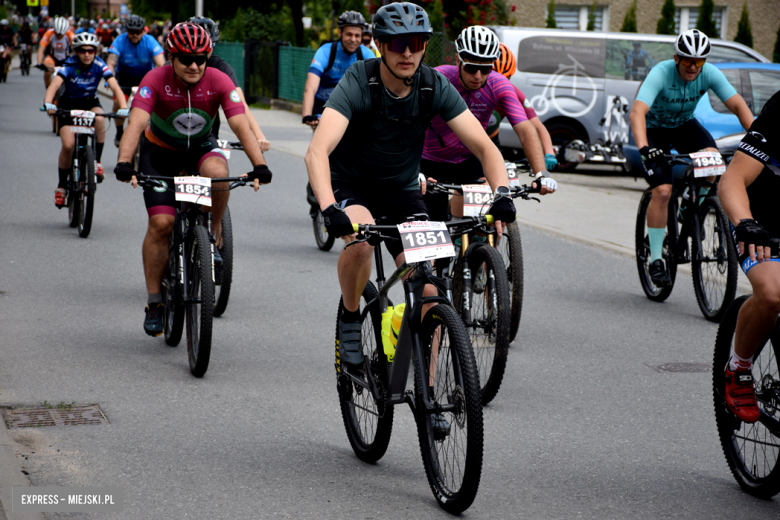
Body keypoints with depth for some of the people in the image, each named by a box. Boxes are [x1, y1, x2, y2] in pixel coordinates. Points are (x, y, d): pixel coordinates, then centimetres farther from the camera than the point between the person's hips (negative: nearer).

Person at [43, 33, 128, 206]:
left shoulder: (99, 65, -18)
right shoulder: (70, 65, -21)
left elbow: (115, 86, -28)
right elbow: (54, 84, -36)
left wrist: (123, 106, -46)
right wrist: (48, 103, -55)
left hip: (90, 103, 1)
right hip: (68, 104, -1)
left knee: (99, 118, -35)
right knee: (68, 145, -17)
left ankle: (97, 161, -19)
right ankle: (62, 185, 2)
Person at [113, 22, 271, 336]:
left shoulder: (219, 82, -22)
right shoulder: (156, 80, -25)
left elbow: (241, 125, -30)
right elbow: (136, 123, -36)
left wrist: (259, 165, -43)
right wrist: (124, 163, -51)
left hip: (201, 146, 1)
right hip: (160, 149, -1)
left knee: (218, 172, -35)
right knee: (161, 222, -12)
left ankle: (214, 233, -7)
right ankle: (154, 303, 0)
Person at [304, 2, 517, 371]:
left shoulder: (435, 87, -15)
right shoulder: (357, 83, -25)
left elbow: (484, 146, -16)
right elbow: (317, 151, -38)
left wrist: (501, 193, -36)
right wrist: (329, 209, -54)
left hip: (402, 190, 3)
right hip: (350, 185, -3)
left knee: (429, 289, -11)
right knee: (361, 239, -36)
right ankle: (349, 321, -7)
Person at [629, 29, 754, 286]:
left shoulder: (709, 74, -21)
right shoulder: (661, 73, -32)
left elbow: (738, 105, -26)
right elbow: (637, 112, -44)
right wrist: (644, 149, -59)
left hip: (684, 125, 4)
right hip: (654, 128, -4)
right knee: (662, 190, -20)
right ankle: (656, 259, -10)